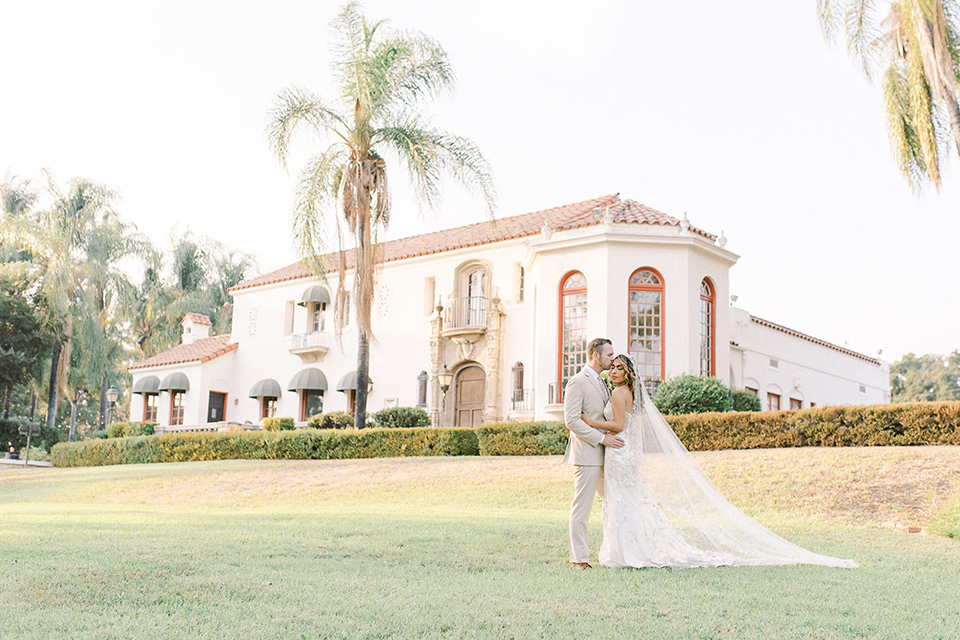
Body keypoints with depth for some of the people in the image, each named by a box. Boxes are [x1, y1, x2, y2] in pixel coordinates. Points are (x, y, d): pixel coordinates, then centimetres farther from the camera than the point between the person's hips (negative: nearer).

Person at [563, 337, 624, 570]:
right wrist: (602, 438, -18)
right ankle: (579, 558, 1)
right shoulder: (577, 382, -11)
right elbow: (571, 420, -18)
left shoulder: (601, 382, 18)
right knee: (582, 507, -4)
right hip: (586, 455, -9)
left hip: (603, 455, 9)